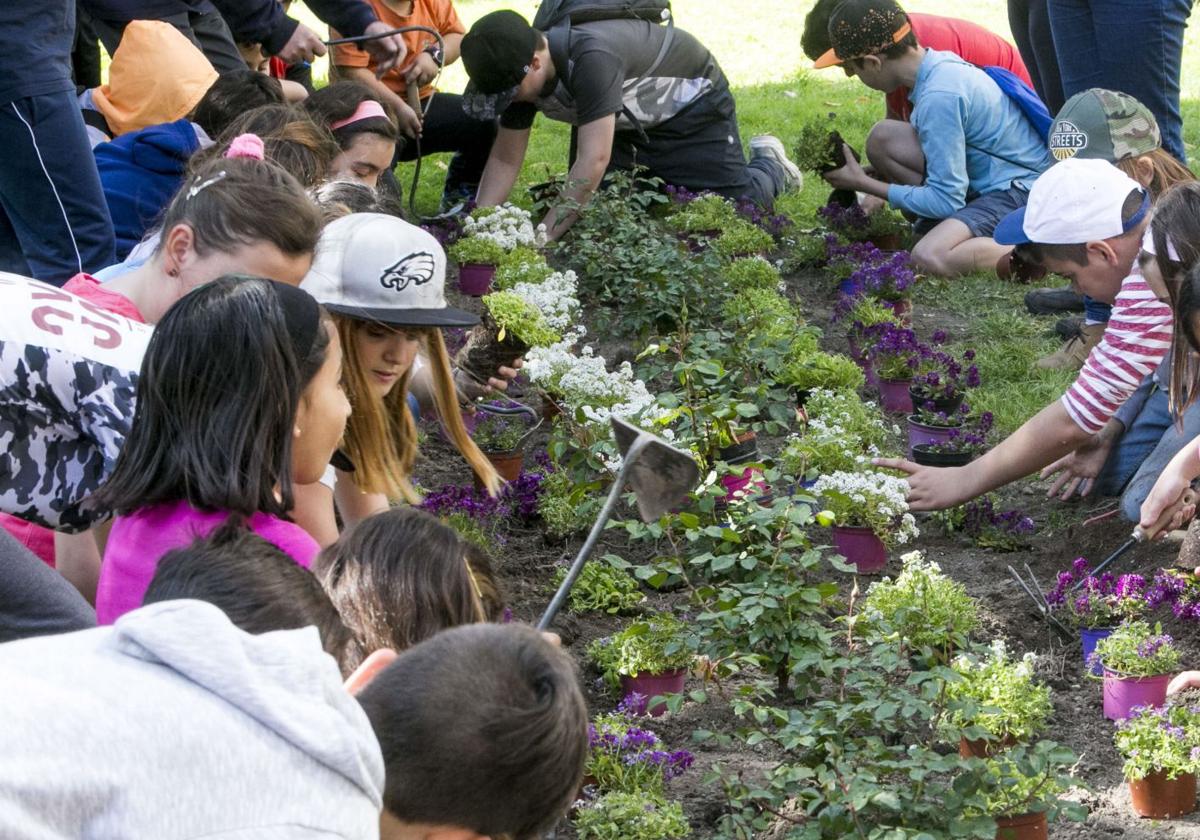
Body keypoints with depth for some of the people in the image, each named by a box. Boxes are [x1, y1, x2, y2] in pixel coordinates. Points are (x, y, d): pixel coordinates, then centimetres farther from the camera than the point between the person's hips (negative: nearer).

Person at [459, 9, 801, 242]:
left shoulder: (591, 57, -44)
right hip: (629, 124, 7)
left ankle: (768, 164, 24)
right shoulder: (521, 72, -19)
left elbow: (594, 160, -46)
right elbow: (505, 159, -12)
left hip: (691, 105, -7)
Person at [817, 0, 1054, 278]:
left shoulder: (938, 96, -24)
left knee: (929, 257, -32)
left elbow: (946, 200, -21)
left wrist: (864, 184, -10)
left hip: (1021, 190, -9)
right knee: (883, 139, -3)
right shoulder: (942, 63, 3)